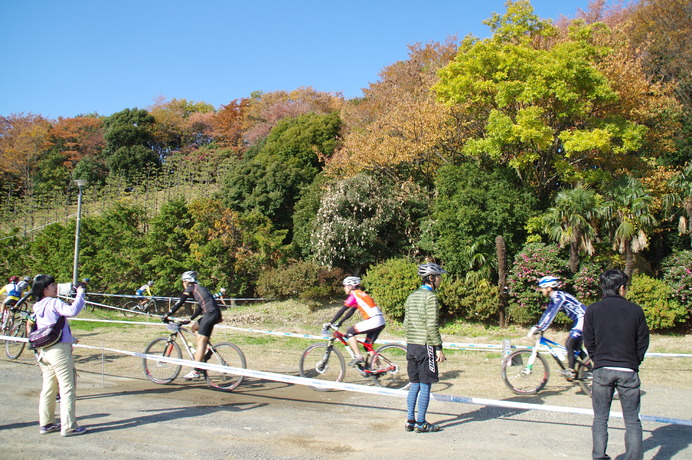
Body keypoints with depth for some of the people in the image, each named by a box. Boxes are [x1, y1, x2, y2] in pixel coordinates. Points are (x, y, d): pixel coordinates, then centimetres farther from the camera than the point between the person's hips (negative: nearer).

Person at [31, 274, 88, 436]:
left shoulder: (37, 306, 11)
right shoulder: (54, 303, -14)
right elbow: (72, 311, -30)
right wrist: (80, 293, -20)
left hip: (44, 351, 9)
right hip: (60, 349, -9)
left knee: (48, 389, 15)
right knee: (67, 389, -3)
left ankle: (46, 423, 22)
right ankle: (68, 426, -1)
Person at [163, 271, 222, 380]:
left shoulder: (190, 288, 5)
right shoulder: (200, 288, 28)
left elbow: (179, 303, -1)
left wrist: (167, 315, 4)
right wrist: (190, 319, 36)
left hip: (210, 314, -9)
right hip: (216, 313, 9)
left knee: (201, 342, -9)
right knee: (195, 328, 27)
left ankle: (196, 371, -12)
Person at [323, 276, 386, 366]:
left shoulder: (354, 295, -6)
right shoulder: (360, 294, 21)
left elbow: (342, 311, -8)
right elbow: (351, 311, 26)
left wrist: (330, 323, -4)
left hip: (373, 321, -9)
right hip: (380, 322, 9)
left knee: (350, 332, -4)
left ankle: (358, 357, -6)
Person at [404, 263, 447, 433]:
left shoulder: (411, 297, 13)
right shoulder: (431, 297, -12)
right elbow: (432, 326, -17)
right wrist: (439, 348, -13)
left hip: (411, 345, 8)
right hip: (425, 346, -8)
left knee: (414, 385, 13)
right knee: (425, 386, 0)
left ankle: (410, 421, 16)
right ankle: (421, 424, 4)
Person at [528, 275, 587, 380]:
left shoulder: (559, 296, -20)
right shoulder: (553, 298, 9)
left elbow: (552, 314, -29)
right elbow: (547, 313, 13)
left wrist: (541, 329, -32)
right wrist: (537, 327, 8)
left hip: (582, 319, -10)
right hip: (578, 320, 10)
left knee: (569, 344, -13)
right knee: (575, 347, 15)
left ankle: (571, 371, -8)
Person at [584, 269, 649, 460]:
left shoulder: (592, 310, 0)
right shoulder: (635, 310, -1)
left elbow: (589, 342, 3)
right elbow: (643, 342, 4)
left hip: (602, 370, 1)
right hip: (628, 371, 0)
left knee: (600, 419, 10)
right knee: (632, 421, 8)